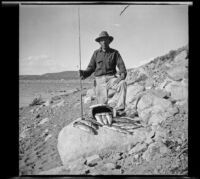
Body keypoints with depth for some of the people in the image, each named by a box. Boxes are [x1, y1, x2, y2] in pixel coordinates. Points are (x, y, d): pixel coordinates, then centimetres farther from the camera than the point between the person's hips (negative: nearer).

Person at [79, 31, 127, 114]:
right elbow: (91, 67, 11)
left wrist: (122, 75, -22)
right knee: (103, 103, -14)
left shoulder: (114, 52, 9)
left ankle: (119, 108, -32)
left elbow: (121, 65, -1)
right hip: (100, 79, 1)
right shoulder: (96, 53, 12)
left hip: (111, 78, 0)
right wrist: (84, 73, -10)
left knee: (122, 84, -34)